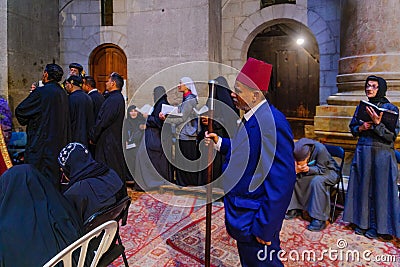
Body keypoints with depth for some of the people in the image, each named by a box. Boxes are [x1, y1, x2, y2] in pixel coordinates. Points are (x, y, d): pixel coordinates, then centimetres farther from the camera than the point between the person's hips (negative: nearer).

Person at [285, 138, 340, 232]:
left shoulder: (320, 149, -33)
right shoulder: (296, 149, -19)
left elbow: (322, 169, -24)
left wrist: (308, 169, -41)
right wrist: (296, 170, -35)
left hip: (328, 171, -5)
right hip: (312, 172, 5)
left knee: (317, 181, -36)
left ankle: (319, 219, -26)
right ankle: (294, 209, 0)